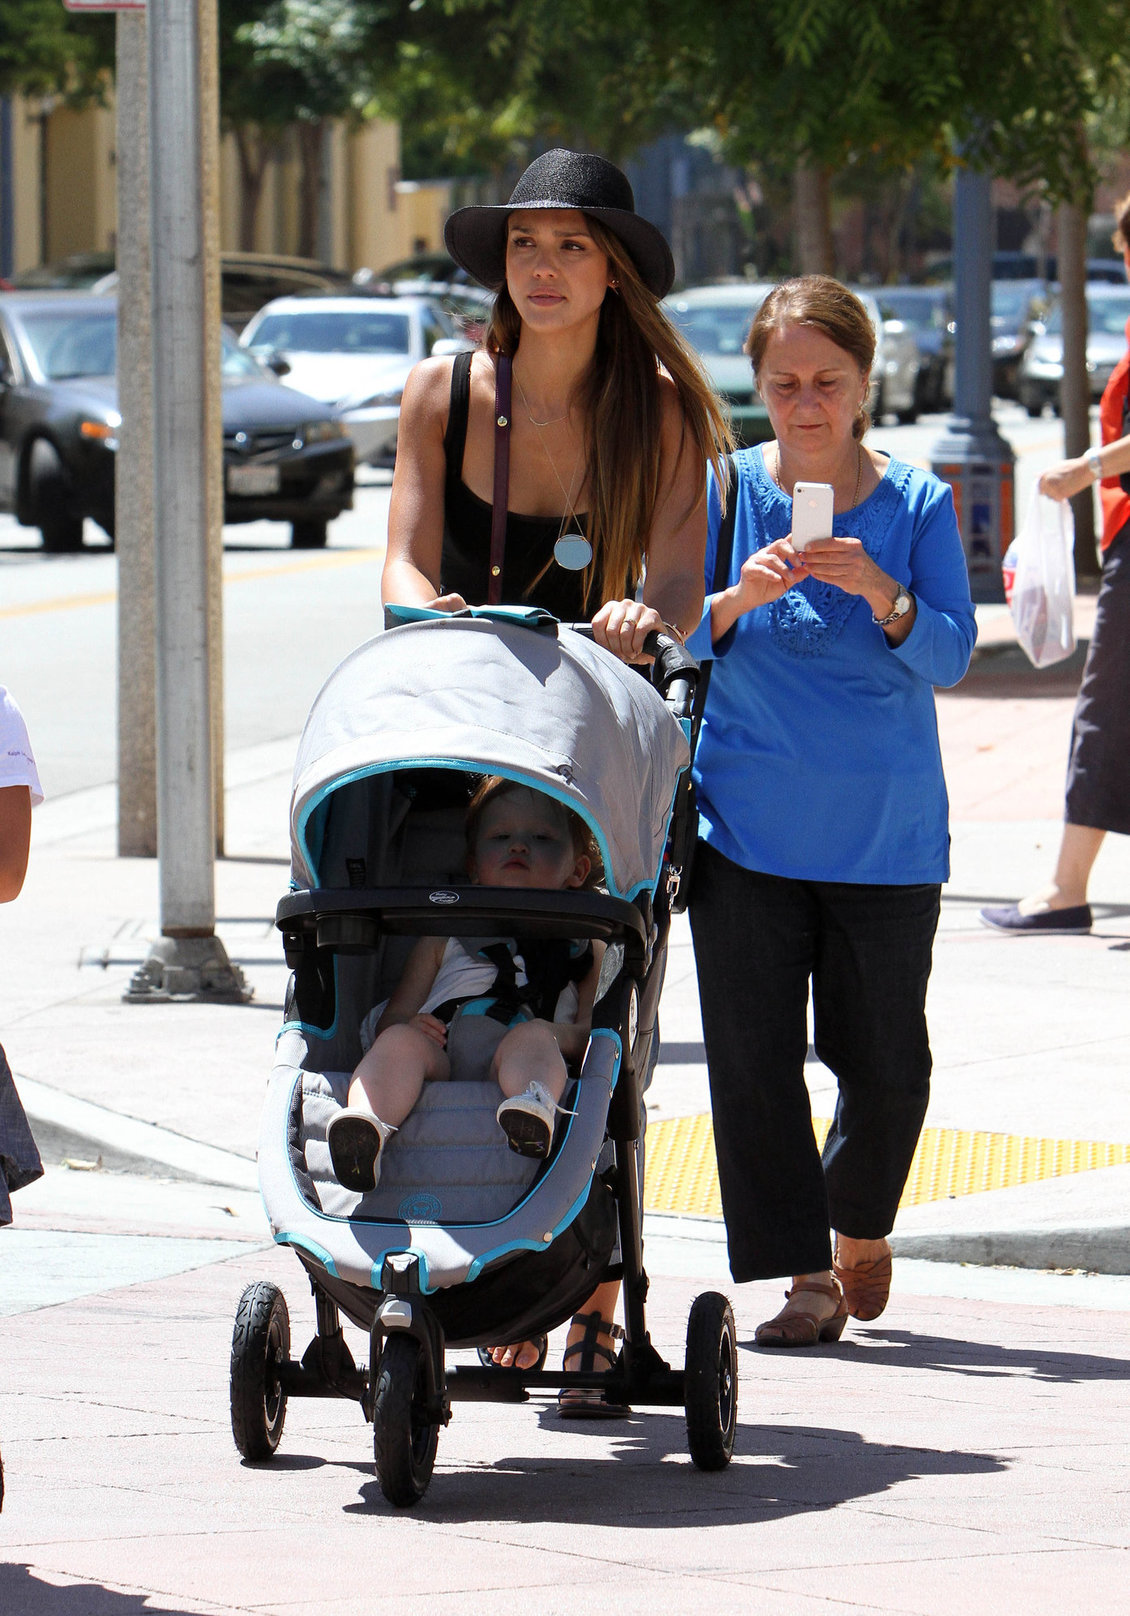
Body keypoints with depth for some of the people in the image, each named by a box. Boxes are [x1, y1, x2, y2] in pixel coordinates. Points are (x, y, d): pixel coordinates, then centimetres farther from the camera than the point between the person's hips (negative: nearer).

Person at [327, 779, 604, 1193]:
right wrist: (406, 1027, -2)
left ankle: (535, 1106, -68)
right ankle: (365, 1134, -58)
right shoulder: (443, 938, 35)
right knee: (399, 1042, -30)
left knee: (530, 1037, -33)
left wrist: (560, 1035, -10)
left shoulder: (583, 947, 30)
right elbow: (390, 1019, 25)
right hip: (437, 1064, 2)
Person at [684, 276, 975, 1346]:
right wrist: (739, 597, -22)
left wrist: (881, 595, -27)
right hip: (745, 822, 0)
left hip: (884, 831, 0)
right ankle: (804, 1275, 1)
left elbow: (949, 656, -9)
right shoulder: (724, 491, 2)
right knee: (754, 1053, -6)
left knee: (884, 1059, 4)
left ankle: (860, 1229, 31)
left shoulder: (917, 505, 0)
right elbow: (675, 638, -3)